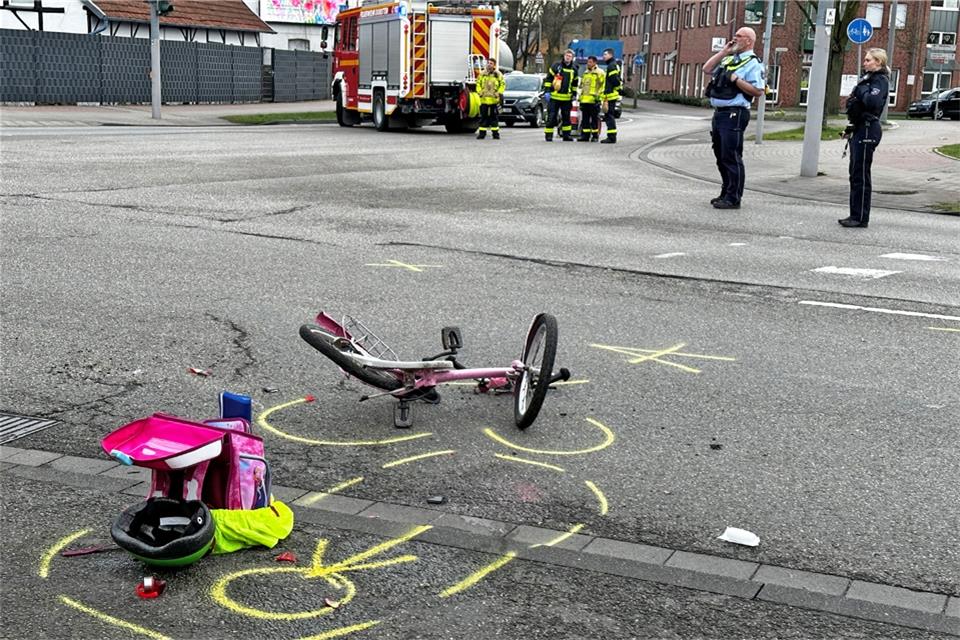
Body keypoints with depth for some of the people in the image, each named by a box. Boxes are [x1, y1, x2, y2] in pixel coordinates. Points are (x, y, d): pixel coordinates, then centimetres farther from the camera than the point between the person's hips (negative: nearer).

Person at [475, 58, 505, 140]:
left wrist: (500, 93, -6)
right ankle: (482, 133, 7)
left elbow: (502, 84, 7)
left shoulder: (498, 74, 2)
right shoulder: (482, 74, 7)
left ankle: (495, 133, 9)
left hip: (494, 99, -1)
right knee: (483, 117, 3)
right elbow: (478, 83, 12)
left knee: (494, 117, 3)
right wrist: (480, 92, -3)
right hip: (484, 99, 1)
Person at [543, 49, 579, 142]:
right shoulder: (556, 66, -2)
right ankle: (548, 134, 1)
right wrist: (547, 91, -7)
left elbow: (575, 84, 21)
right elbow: (548, 79, -1)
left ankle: (566, 134, 18)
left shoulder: (574, 69, 10)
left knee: (566, 117, 10)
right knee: (552, 116, -4)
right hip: (554, 96, -4)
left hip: (567, 98, 4)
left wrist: (574, 94, 18)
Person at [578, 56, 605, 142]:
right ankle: (585, 135, 11)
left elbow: (602, 86, -7)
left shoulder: (599, 72, -2)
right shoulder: (585, 73, 21)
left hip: (594, 100, -7)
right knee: (585, 118, 7)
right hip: (584, 100, 7)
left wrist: (598, 96, -15)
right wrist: (580, 98, 21)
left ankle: (595, 136, 3)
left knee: (594, 119, -2)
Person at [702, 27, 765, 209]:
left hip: (734, 114, -9)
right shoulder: (729, 59, 19)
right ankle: (726, 194, 24)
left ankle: (733, 199, -4)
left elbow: (758, 91, -16)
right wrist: (723, 51, 10)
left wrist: (735, 79, -18)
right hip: (719, 113, 9)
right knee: (721, 155, 14)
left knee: (731, 157, -8)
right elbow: (707, 69, 14)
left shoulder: (753, 63, -7)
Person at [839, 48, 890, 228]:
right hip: (860, 130, 10)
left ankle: (861, 218, -1)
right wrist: (850, 128, 18)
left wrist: (862, 89, -15)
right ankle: (855, 215, 18)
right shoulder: (869, 78, 18)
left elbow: (872, 102, -28)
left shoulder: (880, 80, -10)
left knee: (860, 175, -6)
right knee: (855, 174, 12)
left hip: (867, 131, -10)